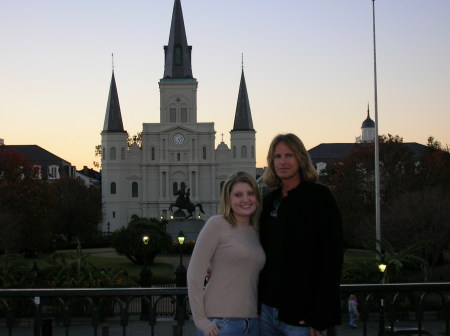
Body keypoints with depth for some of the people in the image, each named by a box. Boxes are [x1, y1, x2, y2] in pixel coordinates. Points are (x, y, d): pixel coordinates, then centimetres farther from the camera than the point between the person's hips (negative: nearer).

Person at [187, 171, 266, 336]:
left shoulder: (255, 232, 13)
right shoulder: (217, 224, -4)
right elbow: (194, 273, -8)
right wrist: (200, 320, -11)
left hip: (252, 322, 6)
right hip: (220, 323, -5)